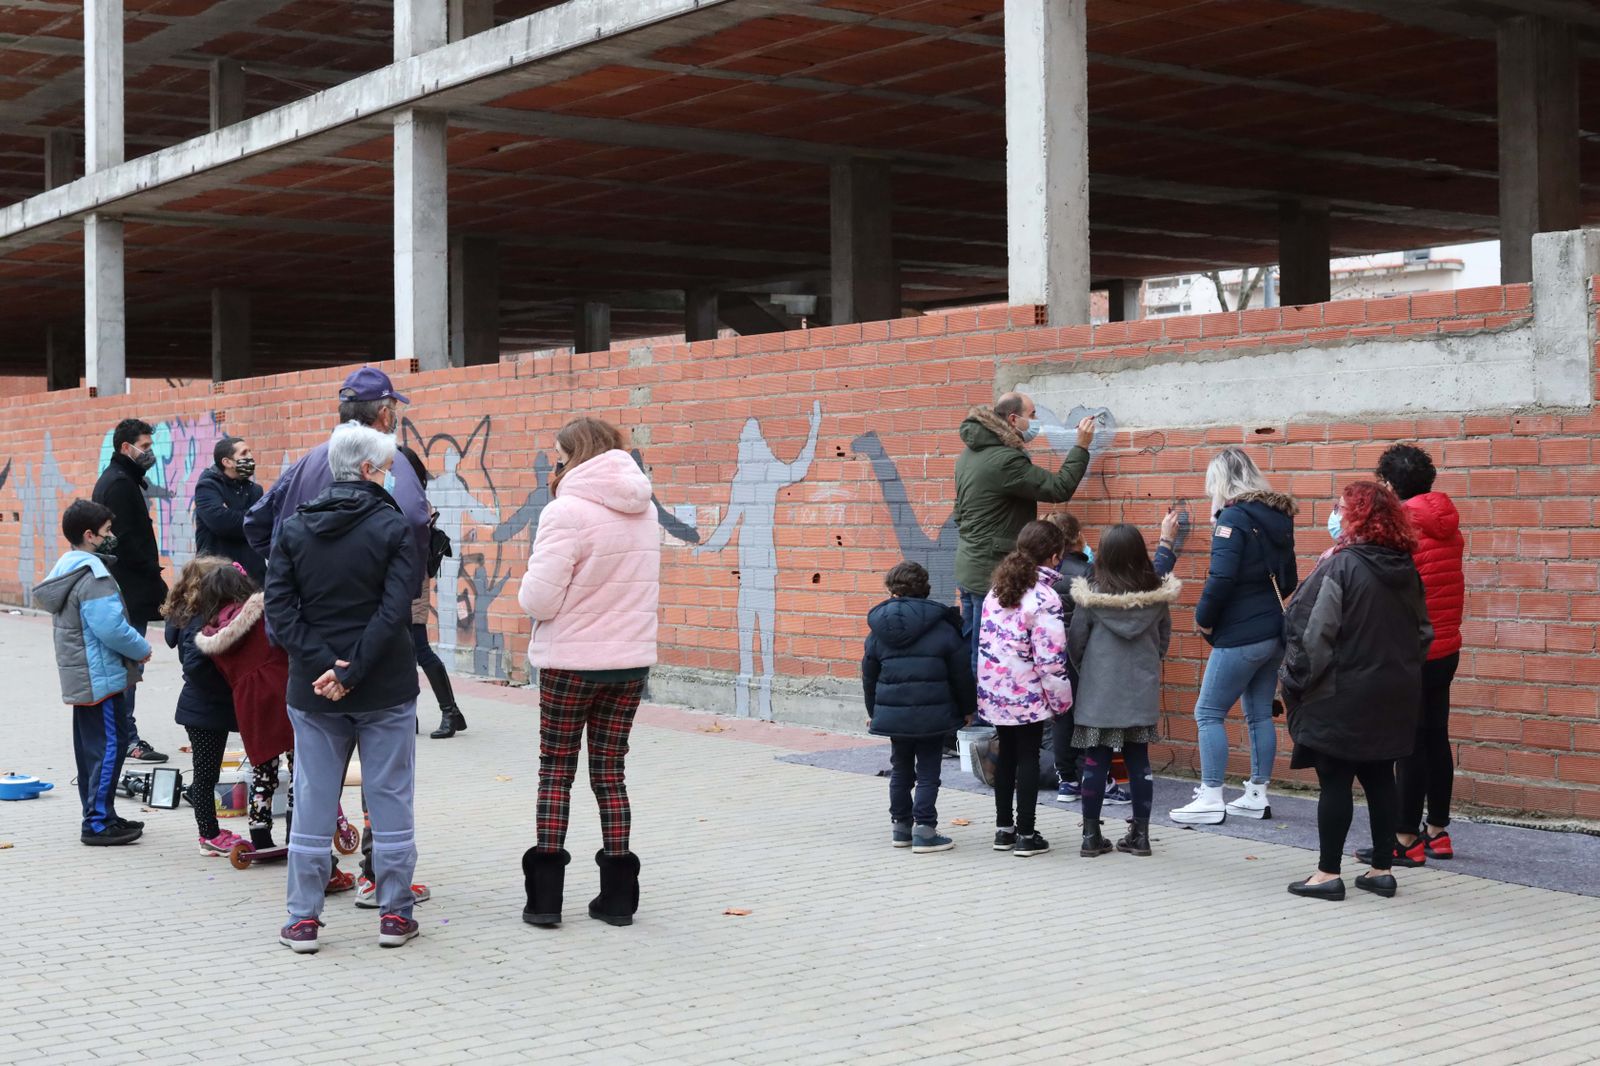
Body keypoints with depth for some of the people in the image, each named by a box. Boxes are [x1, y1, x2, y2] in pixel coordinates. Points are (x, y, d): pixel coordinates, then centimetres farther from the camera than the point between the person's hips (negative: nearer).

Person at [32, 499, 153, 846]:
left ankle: (97, 816, 23)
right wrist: (142, 649, -10)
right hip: (101, 677, -11)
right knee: (110, 744, -6)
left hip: (79, 677, 11)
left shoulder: (66, 568, 13)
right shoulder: (93, 577, -20)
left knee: (90, 745, 15)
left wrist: (134, 647, 14)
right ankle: (98, 823, -4)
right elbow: (111, 628, -26)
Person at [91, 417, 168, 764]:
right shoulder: (122, 484, -14)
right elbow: (130, 543, -20)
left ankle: (121, 735, 20)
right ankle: (127, 739, -2)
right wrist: (158, 586, -17)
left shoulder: (113, 480, 18)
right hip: (130, 592, -10)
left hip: (119, 590, 10)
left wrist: (155, 587, 15)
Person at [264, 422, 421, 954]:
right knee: (390, 800, 7)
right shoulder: (392, 525, -8)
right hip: (385, 690, -3)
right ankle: (394, 913, 12)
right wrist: (351, 671, -15)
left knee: (313, 802, 8)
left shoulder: (293, 528, 3)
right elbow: (396, 609, -17)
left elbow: (279, 609, -5)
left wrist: (322, 664, -10)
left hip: (313, 690, 3)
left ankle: (303, 919, 11)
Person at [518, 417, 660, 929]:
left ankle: (545, 895, 8)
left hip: (571, 662, -5)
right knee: (609, 770, 13)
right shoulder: (643, 510, 7)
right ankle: (618, 895, 14)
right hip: (631, 660, 5)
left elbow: (538, 600, -16)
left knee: (555, 771, 8)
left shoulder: (568, 512, -14)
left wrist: (530, 584, 4)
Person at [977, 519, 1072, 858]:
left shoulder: (998, 589, 5)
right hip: (1027, 691, -6)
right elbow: (1050, 656, -17)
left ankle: (1004, 829, 24)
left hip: (994, 688, 6)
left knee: (1006, 754, 17)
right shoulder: (1045, 598, -17)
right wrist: (1061, 699, -8)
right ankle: (1026, 835, 8)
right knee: (1028, 758, 4)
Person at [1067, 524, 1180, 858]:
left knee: (1095, 762, 4)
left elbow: (1075, 644, -4)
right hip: (1142, 692, 2)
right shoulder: (1157, 596, -4)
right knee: (1138, 761, 10)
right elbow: (1164, 641, 8)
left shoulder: (1091, 595, -12)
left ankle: (1091, 836, 9)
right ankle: (1140, 834, 13)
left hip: (1099, 692, -2)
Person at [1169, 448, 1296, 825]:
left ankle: (1211, 799, -4)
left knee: (1209, 712, -2)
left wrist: (1204, 618, -10)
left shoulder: (1234, 517, -14)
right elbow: (1289, 580, 19)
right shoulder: (1276, 516, 12)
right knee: (1260, 714, 13)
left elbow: (1221, 579, -23)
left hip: (1240, 635, -9)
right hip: (1273, 632, 9)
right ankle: (1257, 796, 17)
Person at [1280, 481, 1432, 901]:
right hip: (1394, 696, 6)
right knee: (1379, 779, 13)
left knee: (1335, 782, 0)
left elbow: (1313, 630, -18)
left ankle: (1328, 873, 5)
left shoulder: (1340, 567, -16)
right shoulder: (1406, 570, 5)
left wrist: (1297, 680, -6)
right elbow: (1424, 631, 14)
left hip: (1342, 697, -6)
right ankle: (1382, 869, 18)